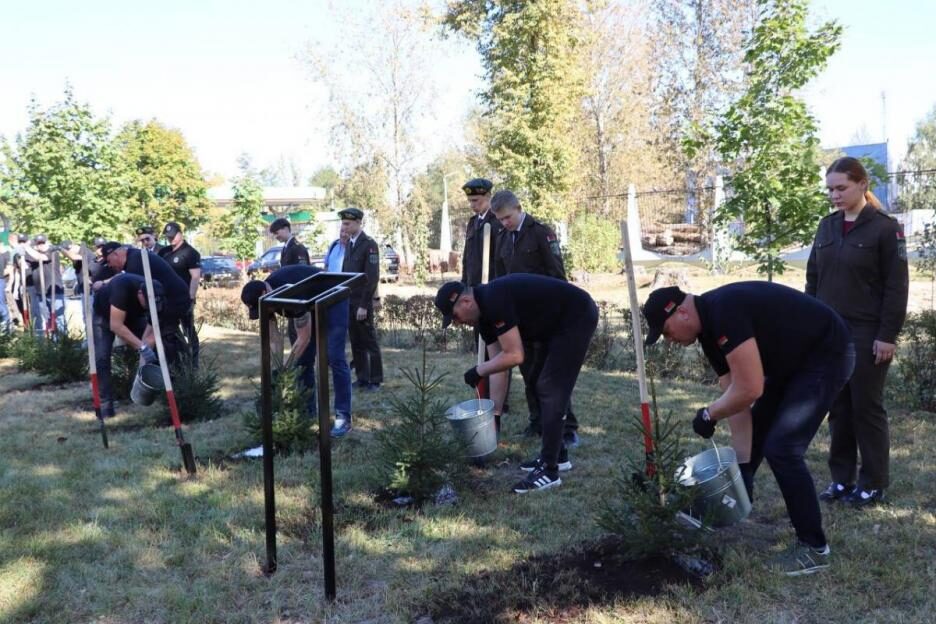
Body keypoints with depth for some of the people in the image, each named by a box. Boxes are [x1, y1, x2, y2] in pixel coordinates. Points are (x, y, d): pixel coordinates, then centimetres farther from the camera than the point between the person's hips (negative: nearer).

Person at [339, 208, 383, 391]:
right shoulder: (349, 243, 12)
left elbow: (372, 277, -16)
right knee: (356, 343, 11)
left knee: (369, 342, 1)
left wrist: (363, 305, -18)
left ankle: (375, 380, 9)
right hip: (348, 301, 7)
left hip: (362, 302, -7)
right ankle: (362, 378, 19)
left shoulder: (369, 244, -11)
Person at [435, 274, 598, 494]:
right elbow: (498, 365, 9)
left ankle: (549, 471, -3)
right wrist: (494, 413, 8)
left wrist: (479, 371, -11)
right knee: (546, 389, 16)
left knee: (551, 391, -9)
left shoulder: (494, 301, -24)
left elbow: (514, 356, -25)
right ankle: (557, 456, 28)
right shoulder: (485, 314, 6)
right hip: (558, 324, 10)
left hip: (577, 318, -10)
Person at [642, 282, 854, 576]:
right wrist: (742, 463, -1)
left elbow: (749, 390, -31)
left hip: (826, 354, -10)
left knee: (781, 448, -14)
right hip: (792, 361, 10)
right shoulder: (710, 330, 1)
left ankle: (814, 547, 1)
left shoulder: (724, 312, -29)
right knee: (754, 435, 16)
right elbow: (737, 397, 2)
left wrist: (708, 415, -12)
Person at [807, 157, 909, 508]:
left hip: (867, 334, -5)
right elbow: (813, 279, 13)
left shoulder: (885, 228, -6)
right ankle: (841, 478, 19)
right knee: (838, 408, 9)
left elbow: (897, 287, -9)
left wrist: (888, 335, -13)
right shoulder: (827, 227, 10)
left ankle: (873, 484, 14)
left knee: (866, 407, 3)